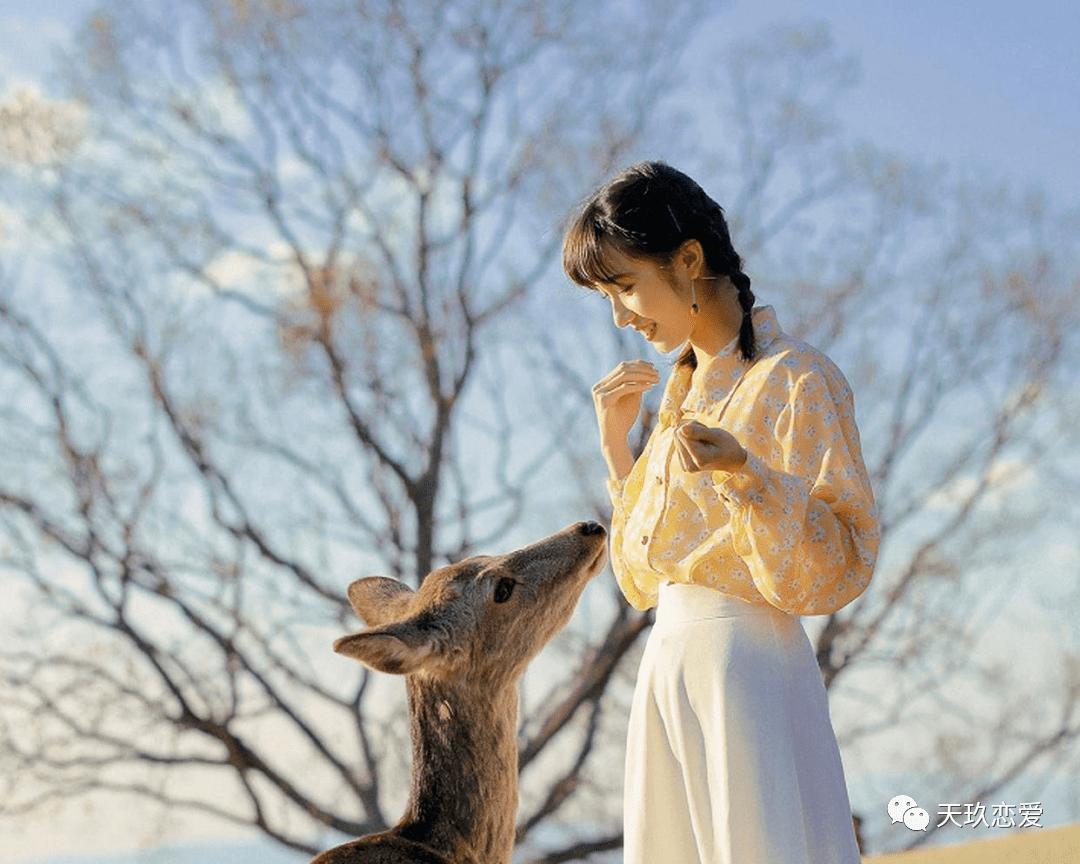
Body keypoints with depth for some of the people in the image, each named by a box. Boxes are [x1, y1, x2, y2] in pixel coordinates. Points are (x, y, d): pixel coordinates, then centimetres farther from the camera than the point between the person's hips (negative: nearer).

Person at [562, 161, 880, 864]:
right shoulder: (685, 386, 15)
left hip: (748, 669, -7)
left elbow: (836, 566, -13)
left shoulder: (796, 380, -8)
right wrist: (615, 441, 11)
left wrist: (746, 474, -28)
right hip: (672, 664, 8)